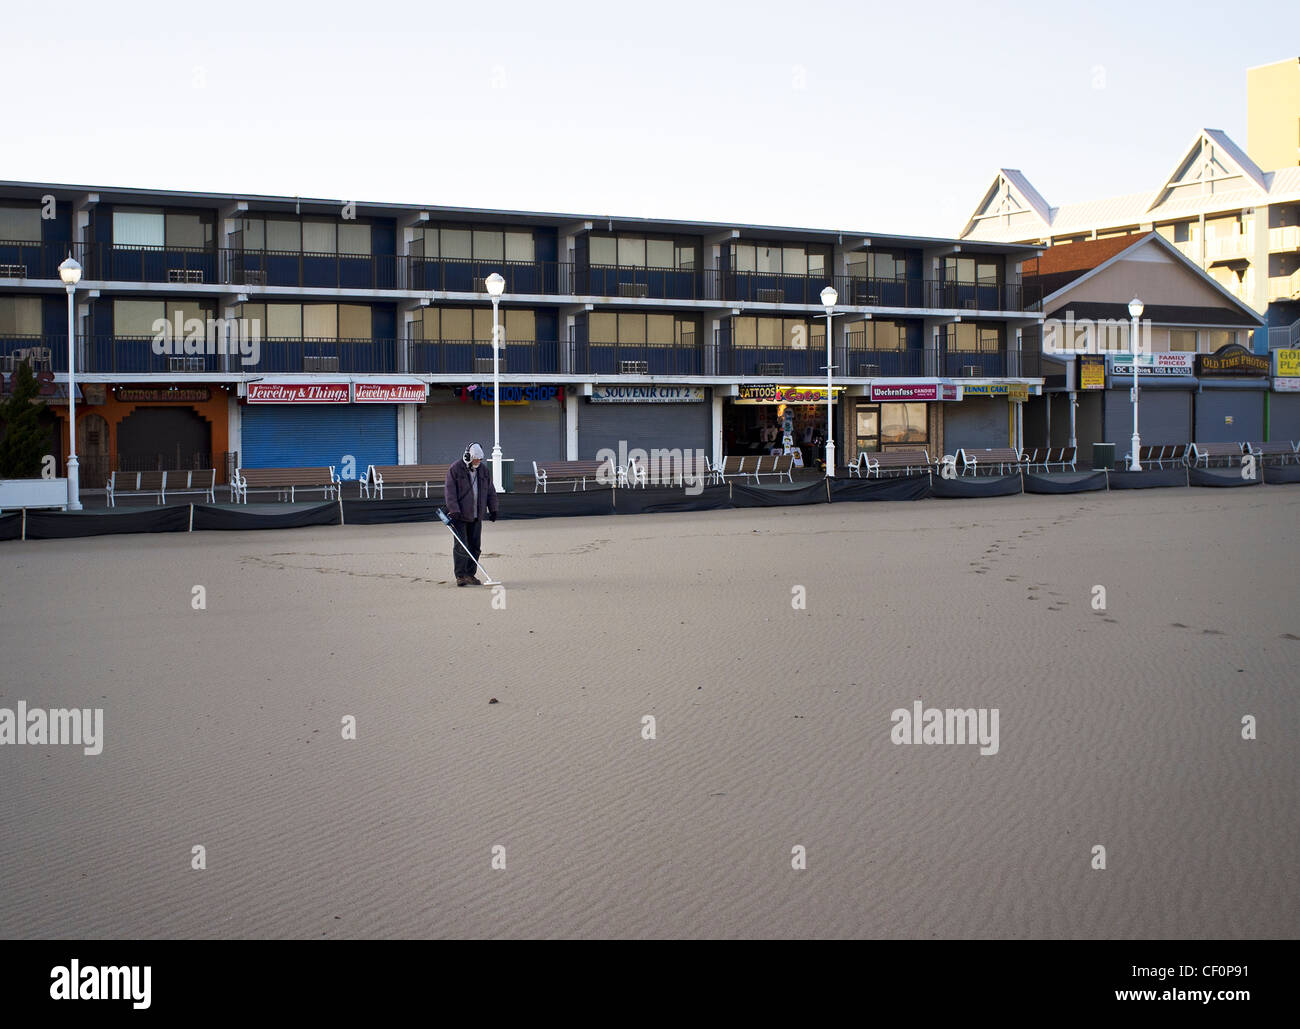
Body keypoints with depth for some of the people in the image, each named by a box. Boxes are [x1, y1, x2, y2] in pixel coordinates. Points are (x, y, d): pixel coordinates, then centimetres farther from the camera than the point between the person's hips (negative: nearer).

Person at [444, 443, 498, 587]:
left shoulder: (484, 470, 9)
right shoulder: (454, 470, -8)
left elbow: (490, 492, 15)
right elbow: (450, 493, -12)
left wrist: (493, 509, 11)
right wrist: (454, 511, -20)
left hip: (476, 515, 5)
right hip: (459, 515, -5)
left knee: (475, 546, 6)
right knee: (461, 546, -8)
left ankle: (470, 574, 14)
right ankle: (460, 575, -3)